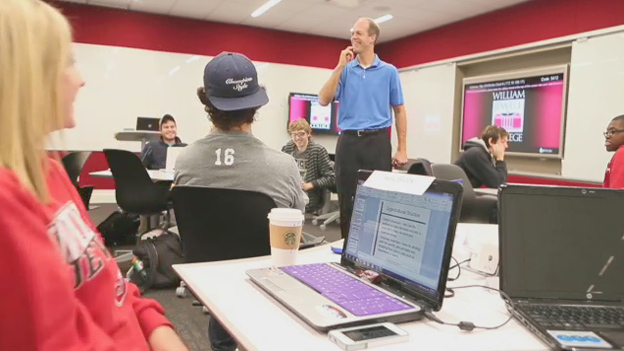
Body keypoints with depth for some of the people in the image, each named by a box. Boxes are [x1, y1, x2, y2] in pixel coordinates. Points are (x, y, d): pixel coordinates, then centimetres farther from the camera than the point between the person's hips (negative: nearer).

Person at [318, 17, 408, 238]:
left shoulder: (389, 71, 5)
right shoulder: (344, 70, 10)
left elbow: (398, 110, 7)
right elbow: (324, 100, -3)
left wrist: (402, 149, 1)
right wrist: (340, 66, -6)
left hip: (377, 141, -2)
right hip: (348, 141, 2)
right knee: (347, 200, 6)